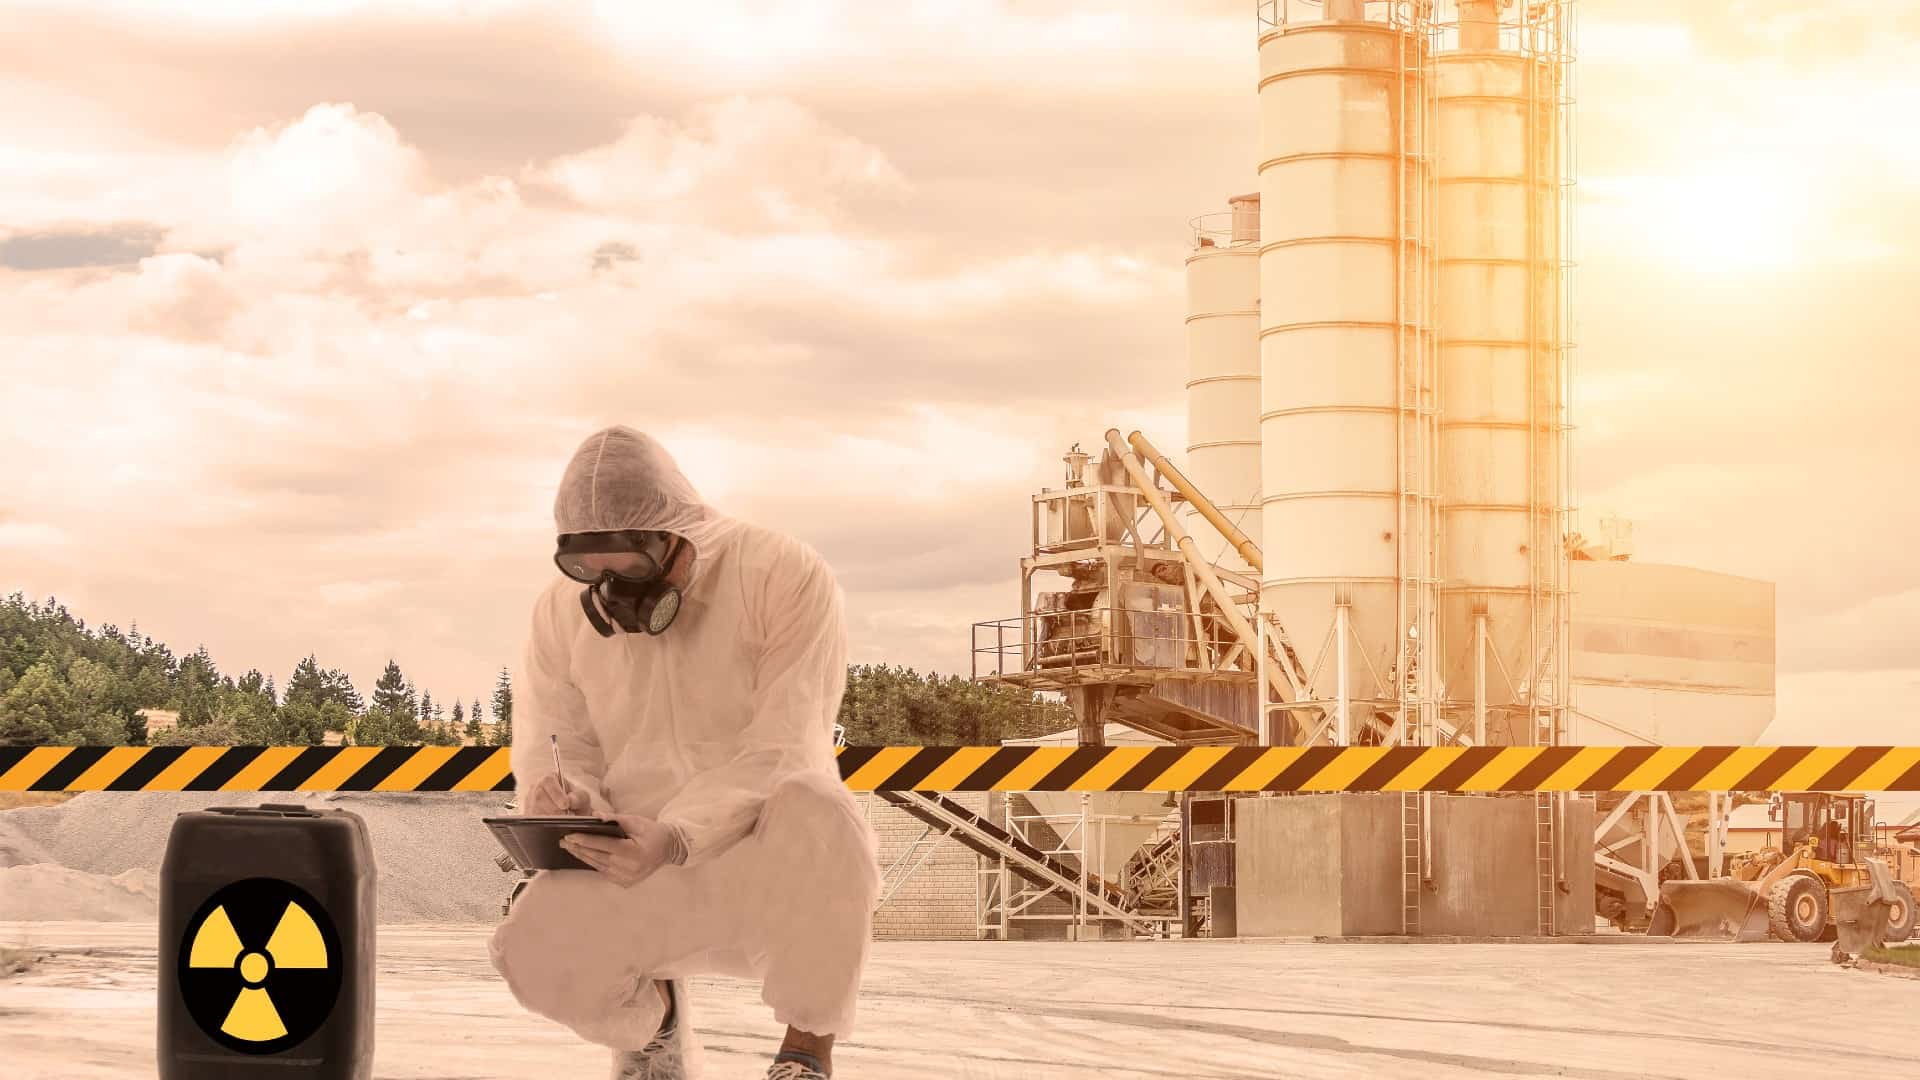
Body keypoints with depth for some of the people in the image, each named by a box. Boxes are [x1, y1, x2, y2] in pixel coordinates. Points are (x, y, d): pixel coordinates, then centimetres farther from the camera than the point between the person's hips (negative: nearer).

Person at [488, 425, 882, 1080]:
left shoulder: (787, 578, -14)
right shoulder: (563, 610, 0)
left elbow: (782, 754, -19)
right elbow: (554, 745, 7)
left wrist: (675, 837, -35)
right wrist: (559, 794, -20)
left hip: (769, 861, -3)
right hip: (640, 867, 3)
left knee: (815, 815, -39)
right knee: (536, 952, -28)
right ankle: (649, 1009, 11)